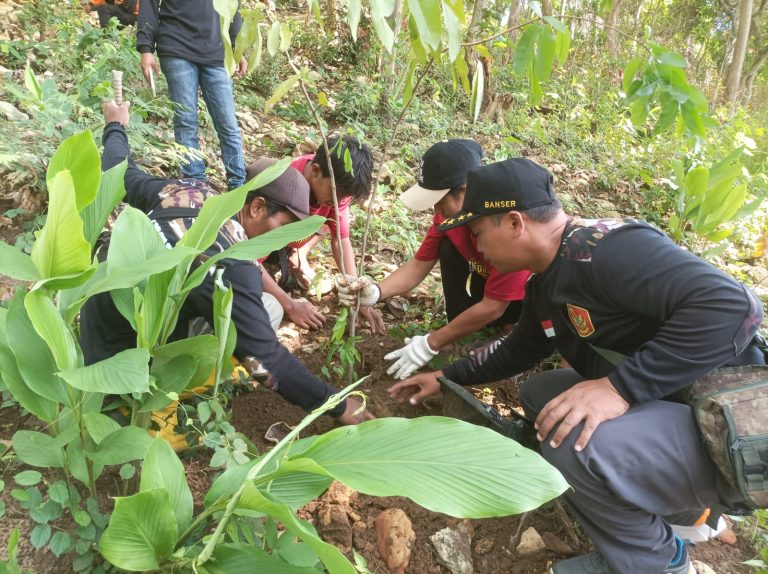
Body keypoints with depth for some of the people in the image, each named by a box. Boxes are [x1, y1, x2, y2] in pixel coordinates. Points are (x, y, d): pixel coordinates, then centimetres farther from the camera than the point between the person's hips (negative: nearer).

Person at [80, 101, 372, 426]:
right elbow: (265, 358, -26)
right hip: (122, 354, -8)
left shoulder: (187, 190, -9)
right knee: (268, 310, -12)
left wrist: (115, 127, 35)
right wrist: (336, 404, -17)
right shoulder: (233, 268, -30)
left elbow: (121, 173, 11)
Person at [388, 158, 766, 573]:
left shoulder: (607, 249, -25)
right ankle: (674, 499, 16)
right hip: (661, 405, 10)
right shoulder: (545, 285, 7)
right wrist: (447, 377, 27)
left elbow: (732, 306, -34)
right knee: (539, 393, 16)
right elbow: (519, 350, 23)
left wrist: (621, 386, -34)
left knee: (574, 443, -31)